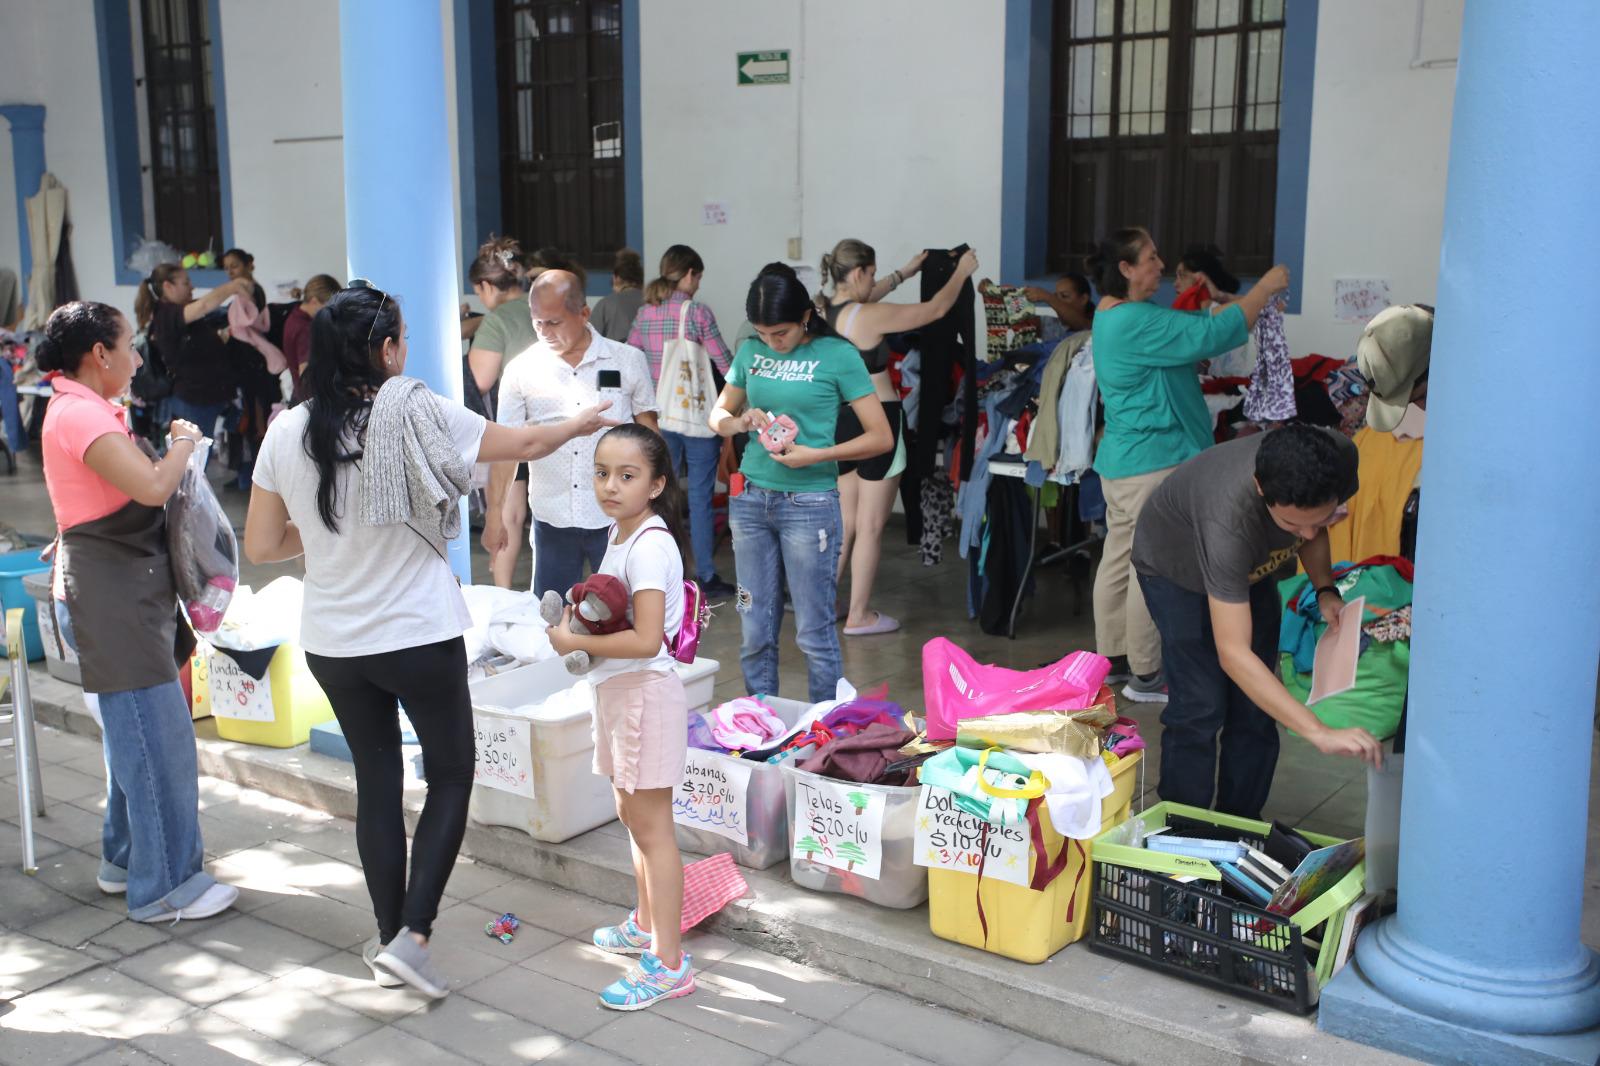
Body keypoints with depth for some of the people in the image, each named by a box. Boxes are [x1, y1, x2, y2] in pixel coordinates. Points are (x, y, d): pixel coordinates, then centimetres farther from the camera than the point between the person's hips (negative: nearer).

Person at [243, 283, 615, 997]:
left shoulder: (286, 433, -2)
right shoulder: (416, 414, -14)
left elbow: (259, 546, 3)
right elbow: (524, 444, -2)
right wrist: (577, 425, 17)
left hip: (332, 643, 4)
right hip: (418, 636, -4)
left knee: (376, 781, 17)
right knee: (452, 775, 12)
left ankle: (390, 938, 27)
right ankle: (411, 934, 3)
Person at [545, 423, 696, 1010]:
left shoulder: (650, 546, -21)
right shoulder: (619, 533, 8)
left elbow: (645, 639, -28)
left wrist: (575, 642, -19)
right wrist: (580, 619, 3)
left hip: (645, 692, -10)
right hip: (617, 691, 10)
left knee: (651, 828, -4)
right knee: (633, 818, 22)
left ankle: (668, 963, 4)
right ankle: (647, 924, 38)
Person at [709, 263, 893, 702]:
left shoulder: (837, 355, -7)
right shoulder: (750, 352, 6)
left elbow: (881, 437, -9)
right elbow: (718, 417, 17)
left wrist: (815, 455, -19)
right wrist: (742, 422, -6)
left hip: (809, 503, -4)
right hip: (750, 500, 5)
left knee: (814, 633, 1)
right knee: (755, 630, 11)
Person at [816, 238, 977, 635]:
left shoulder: (825, 311, 4)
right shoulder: (869, 316, -18)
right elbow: (935, 309, -10)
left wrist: (905, 272, 36)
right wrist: (961, 272, 7)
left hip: (840, 422, 8)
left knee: (846, 524, 17)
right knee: (870, 527, 2)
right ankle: (859, 615, 10)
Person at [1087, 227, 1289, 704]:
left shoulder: (1115, 315, 13)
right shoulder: (1137, 322, -21)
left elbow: (1188, 326, 16)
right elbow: (1212, 335, -23)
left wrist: (1254, 304, 6)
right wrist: (1264, 289, -11)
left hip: (1120, 462, 11)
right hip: (1154, 464, -11)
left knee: (1118, 560, 14)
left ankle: (1114, 658, 24)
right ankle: (1145, 676, 4)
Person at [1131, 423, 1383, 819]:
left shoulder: (1340, 457, -31)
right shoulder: (1229, 519, -48)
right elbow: (1232, 652, -50)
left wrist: (1324, 589, -21)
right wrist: (1320, 734, -56)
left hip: (1250, 563, 5)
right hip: (1177, 566, -5)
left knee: (1256, 706, 4)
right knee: (1201, 707, -12)